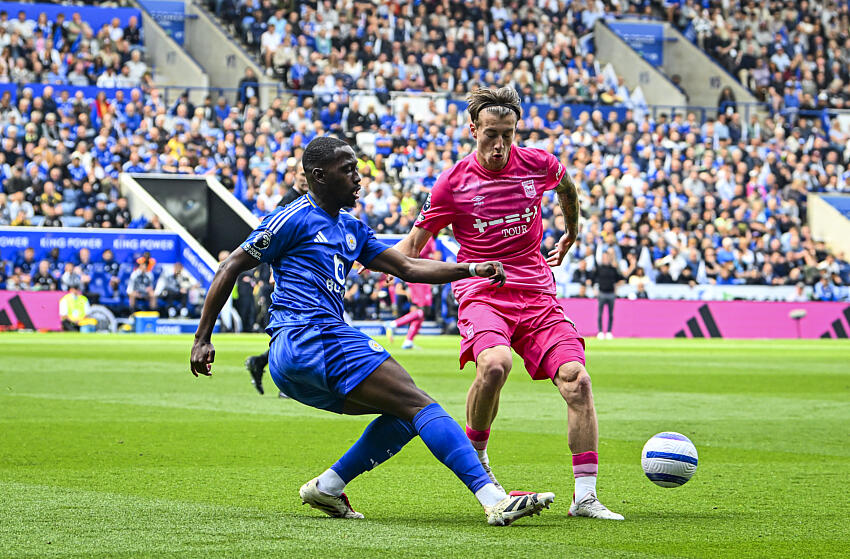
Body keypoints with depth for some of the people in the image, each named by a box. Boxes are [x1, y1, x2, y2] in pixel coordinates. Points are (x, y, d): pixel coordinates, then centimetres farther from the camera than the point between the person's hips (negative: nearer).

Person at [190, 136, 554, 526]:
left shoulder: (351, 229, 23)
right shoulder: (294, 220, -2)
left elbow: (407, 267, 21)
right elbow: (231, 267, -2)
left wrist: (472, 270, 9)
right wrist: (202, 339, -4)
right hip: (309, 337, -10)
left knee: (407, 413, 11)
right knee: (418, 404, -16)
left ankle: (327, 487, 5)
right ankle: (494, 500, -26)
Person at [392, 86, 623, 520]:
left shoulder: (537, 164, 3)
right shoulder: (454, 183, -2)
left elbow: (566, 186, 28)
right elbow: (411, 246, 5)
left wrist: (571, 235, 42)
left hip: (537, 293, 3)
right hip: (481, 294, -3)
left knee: (576, 380, -16)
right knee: (494, 364, -34)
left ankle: (585, 496, -9)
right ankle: (474, 453, -6)